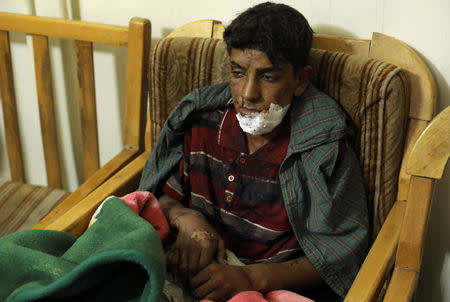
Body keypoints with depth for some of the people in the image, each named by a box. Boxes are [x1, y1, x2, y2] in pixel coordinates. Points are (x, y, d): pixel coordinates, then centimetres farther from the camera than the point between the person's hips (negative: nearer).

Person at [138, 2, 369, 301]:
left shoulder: (325, 149, -9)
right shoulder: (201, 122, 3)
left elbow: (340, 255, -9)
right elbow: (161, 195, 14)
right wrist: (186, 218, -11)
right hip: (193, 271, 3)